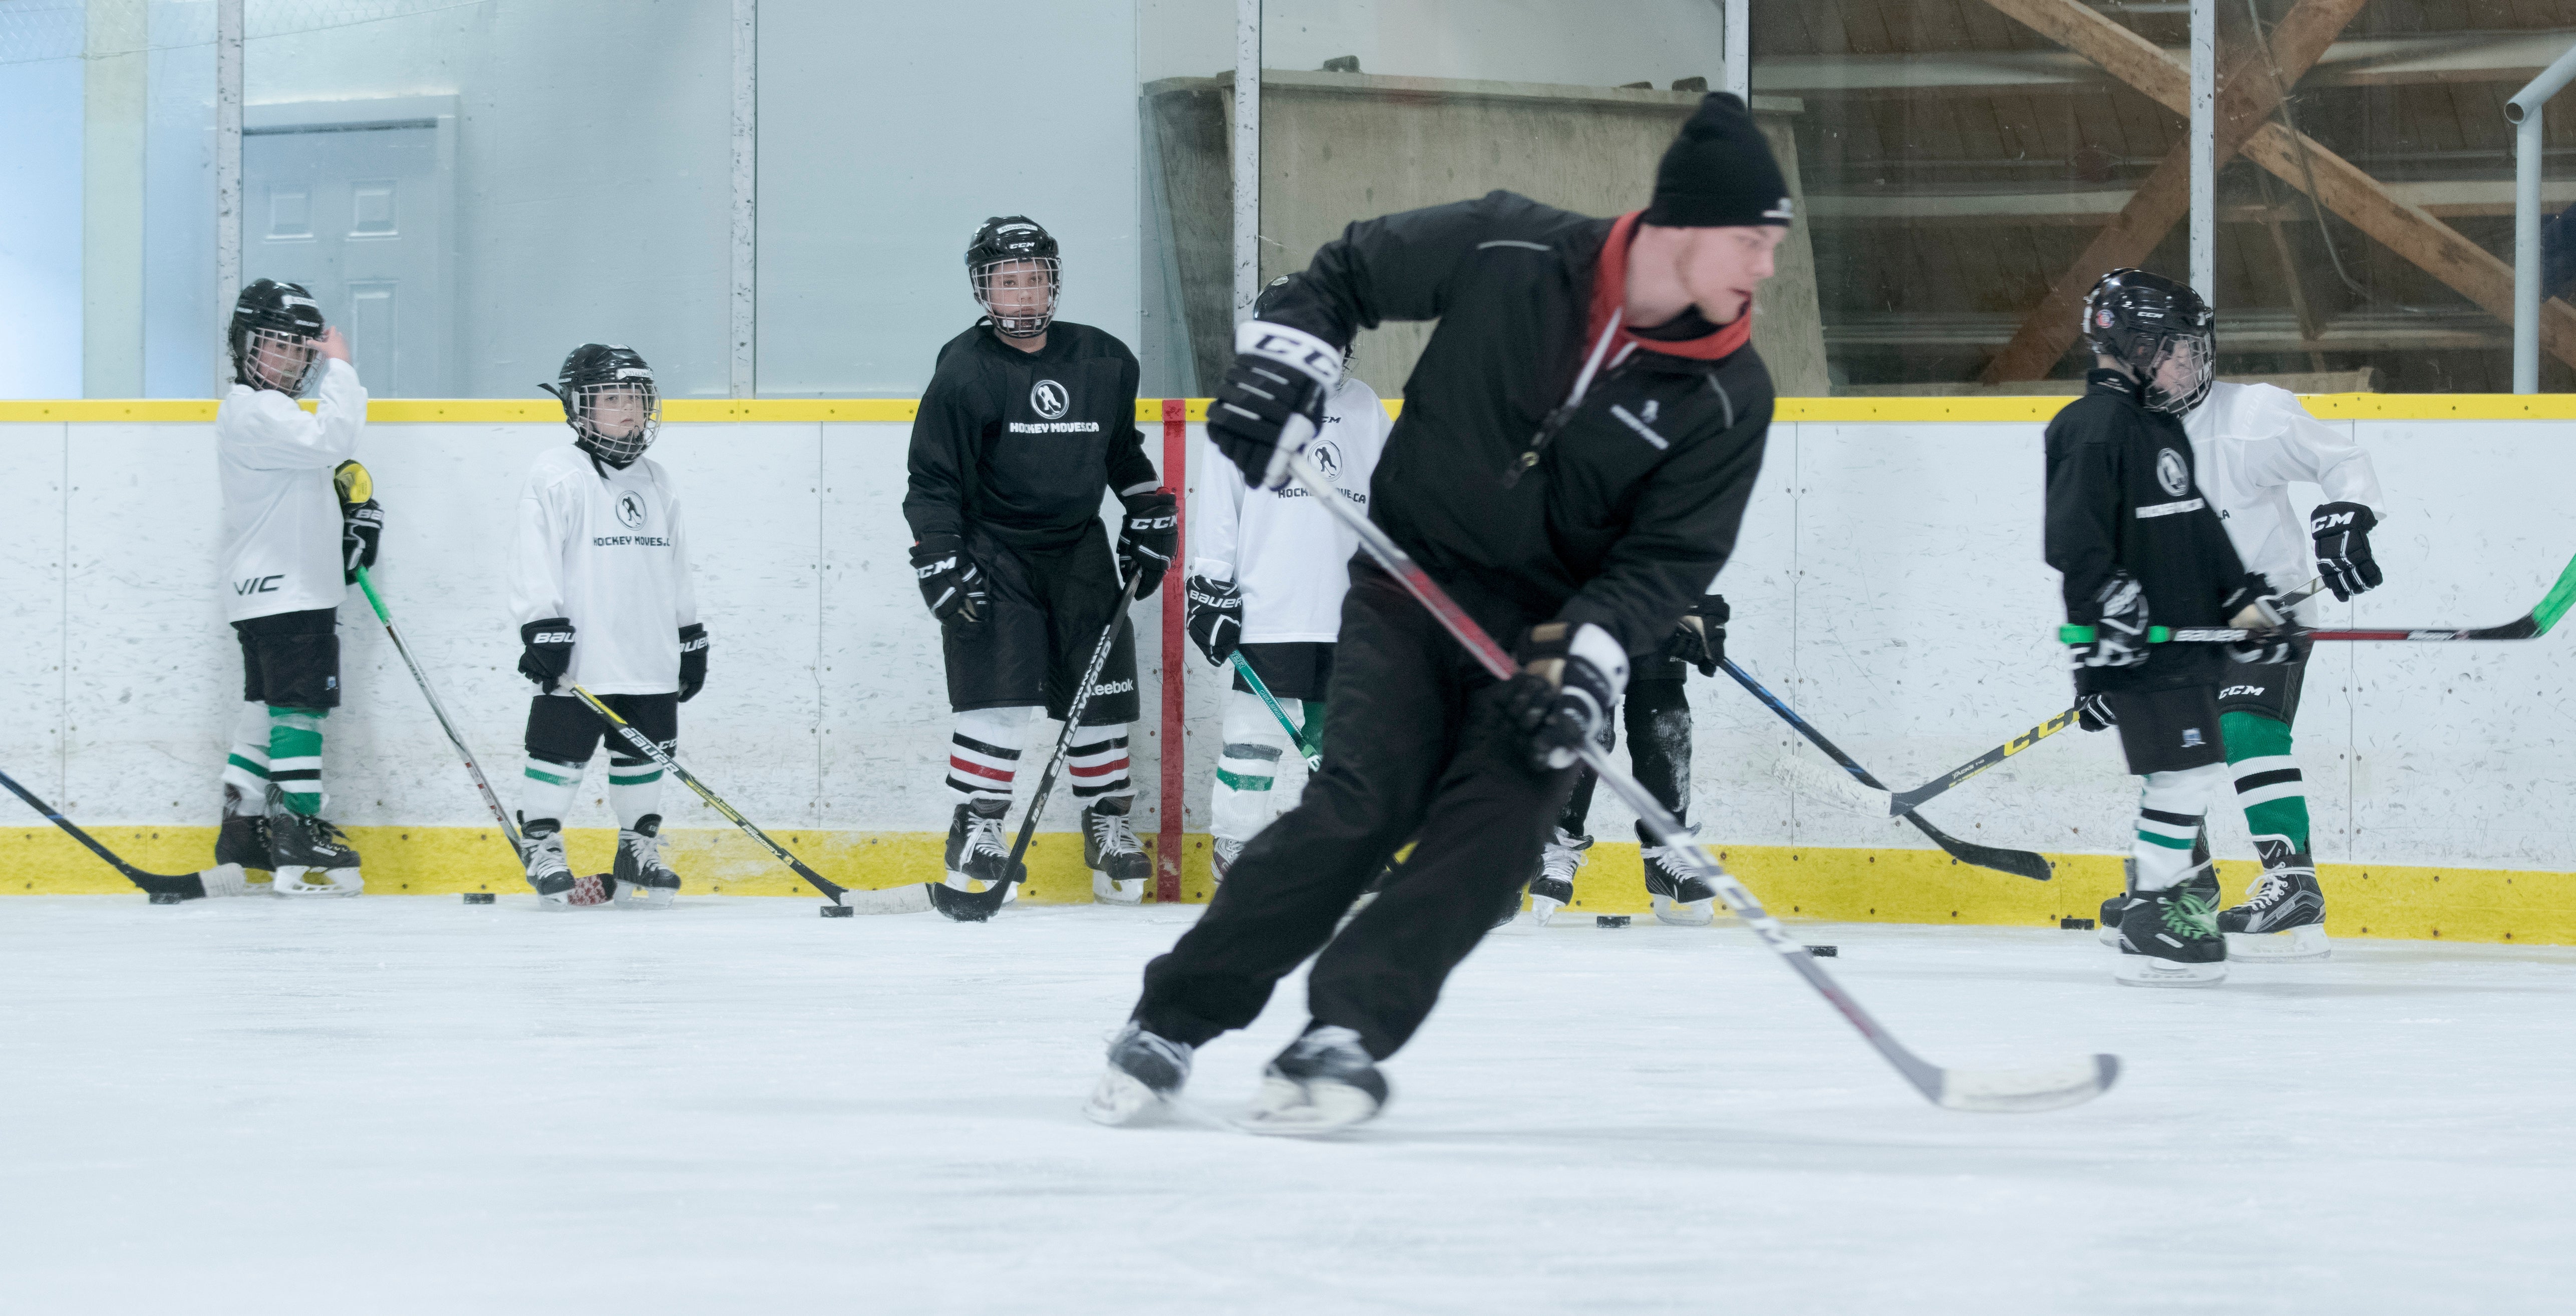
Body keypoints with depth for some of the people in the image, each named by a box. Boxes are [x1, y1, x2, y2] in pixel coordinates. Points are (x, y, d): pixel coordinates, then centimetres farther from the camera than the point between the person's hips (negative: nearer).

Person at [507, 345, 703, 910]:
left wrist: (691, 639, 19)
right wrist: (543, 627, -18)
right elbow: (535, 559, -11)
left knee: (645, 753, 10)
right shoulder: (556, 477, -6)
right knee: (561, 752, -2)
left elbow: (676, 568, 20)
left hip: (650, 660, 6)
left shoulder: (657, 483, 14)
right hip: (578, 660, -6)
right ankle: (542, 849, 8)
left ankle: (639, 851, 21)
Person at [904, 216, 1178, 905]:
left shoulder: (1103, 362, 4)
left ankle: (1109, 823, 16)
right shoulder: (964, 372, -10)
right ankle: (974, 831, -6)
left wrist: (1150, 520, 15)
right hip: (992, 552, -5)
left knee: (1103, 686, 3)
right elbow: (932, 479, -10)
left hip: (1078, 548, 5)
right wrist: (940, 562, -17)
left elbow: (1124, 451, 20)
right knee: (998, 691, -14)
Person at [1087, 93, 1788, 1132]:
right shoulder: (1508, 254, -14)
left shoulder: (1729, 397, -10)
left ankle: (1343, 1037, -16)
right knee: (1364, 802, -15)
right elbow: (1346, 272, 2)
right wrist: (1282, 364, -12)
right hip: (1410, 584, -2)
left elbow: (1669, 557, -9)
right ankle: (1171, 1021, -6)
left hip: (1553, 628, 2)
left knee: (1490, 834, -17)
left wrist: (1589, 657, -23)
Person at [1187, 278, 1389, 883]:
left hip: (1348, 608, 4)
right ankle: (1235, 846, 3)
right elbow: (1218, 505, 0)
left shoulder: (1362, 407, 12)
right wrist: (1210, 590, -4)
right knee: (1256, 729, -5)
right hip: (1268, 611, -4)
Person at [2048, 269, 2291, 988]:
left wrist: (2245, 603, 20)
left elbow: (2199, 529, 25)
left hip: (2185, 634, 10)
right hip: (2139, 648, -10)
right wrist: (2103, 624, -27)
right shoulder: (2096, 426, -14)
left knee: (2183, 779, 14)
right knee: (2185, 772, -12)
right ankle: (2151, 933, -10)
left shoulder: (2164, 428, 18)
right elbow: (2074, 543, -21)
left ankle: (2176, 900, 25)